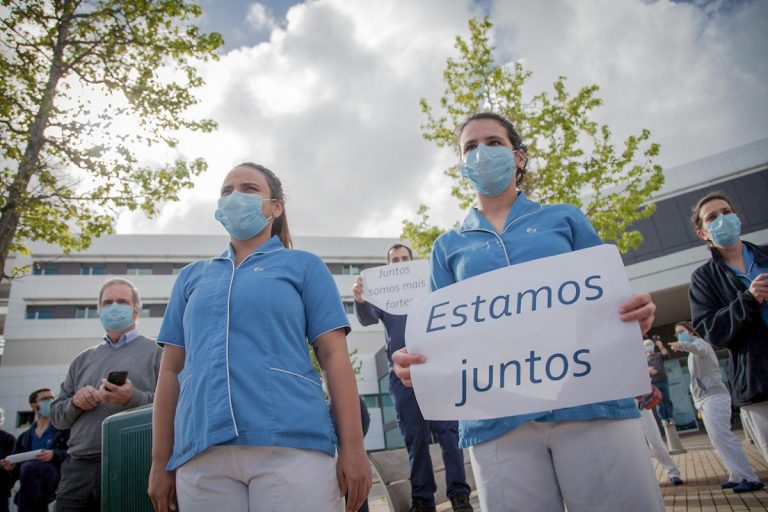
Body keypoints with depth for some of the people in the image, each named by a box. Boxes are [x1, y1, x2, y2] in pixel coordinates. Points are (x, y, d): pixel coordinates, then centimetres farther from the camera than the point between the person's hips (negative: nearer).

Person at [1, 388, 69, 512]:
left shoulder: (64, 428, 10)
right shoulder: (25, 437, 23)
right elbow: (19, 469, 23)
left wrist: (54, 455, -17)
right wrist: (12, 467, 1)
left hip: (57, 477, -5)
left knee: (29, 467, -31)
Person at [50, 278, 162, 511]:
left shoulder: (155, 351, 4)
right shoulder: (83, 359, 20)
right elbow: (56, 416, 20)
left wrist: (133, 398, -20)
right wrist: (74, 403, -1)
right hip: (77, 468, 4)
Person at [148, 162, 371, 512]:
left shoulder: (303, 266, 10)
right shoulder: (191, 277, 19)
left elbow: (334, 356, 2)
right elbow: (171, 370, 17)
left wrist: (353, 447, -5)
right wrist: (161, 462, 13)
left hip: (292, 446, -2)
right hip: (200, 456, 3)